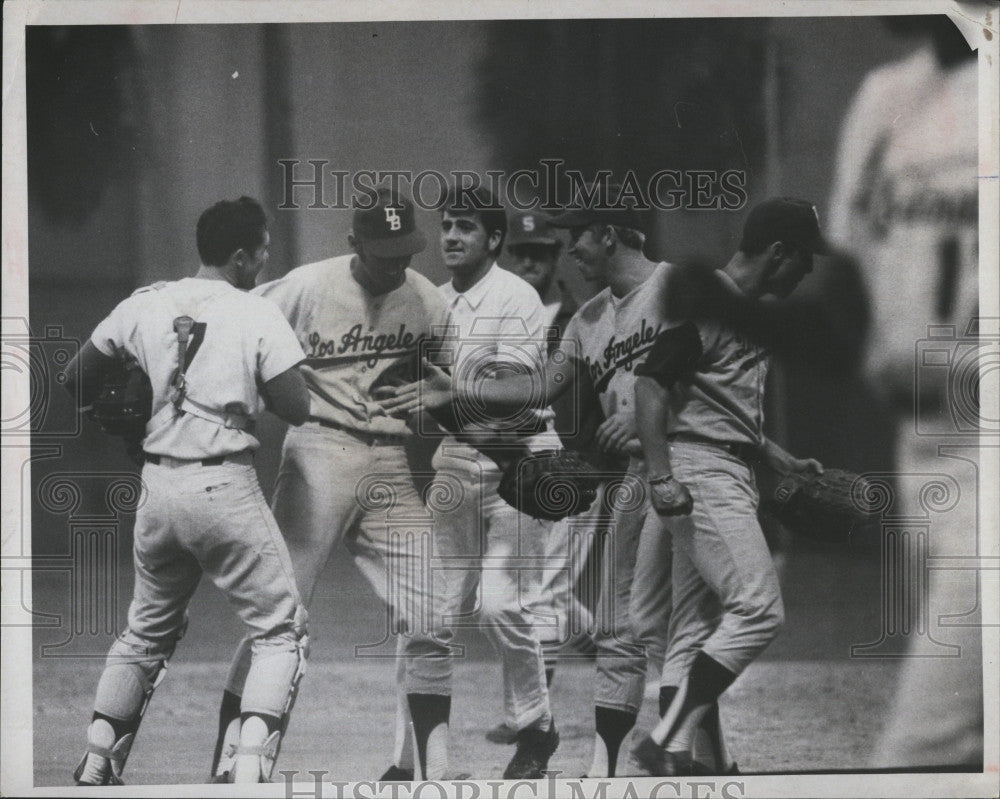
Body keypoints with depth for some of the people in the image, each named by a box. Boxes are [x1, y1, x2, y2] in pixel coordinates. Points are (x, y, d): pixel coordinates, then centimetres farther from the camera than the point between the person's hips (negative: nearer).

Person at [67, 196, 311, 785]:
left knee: (148, 631, 23)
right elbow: (298, 409, -9)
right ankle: (249, 769, -11)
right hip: (225, 487, -5)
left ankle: (97, 767, 21)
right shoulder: (259, 317, -7)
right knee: (281, 631, 5)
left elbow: (76, 380, 11)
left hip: (159, 486, 5)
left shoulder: (145, 305, 5)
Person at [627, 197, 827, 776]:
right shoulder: (701, 302, -11)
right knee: (758, 609, -17)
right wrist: (661, 477, -24)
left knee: (698, 627, 6)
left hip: (735, 475, 10)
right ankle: (667, 741, -19)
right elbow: (650, 384, -17)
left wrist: (785, 462, 21)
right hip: (701, 472, -10)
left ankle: (674, 758, 5)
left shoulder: (750, 315, 19)